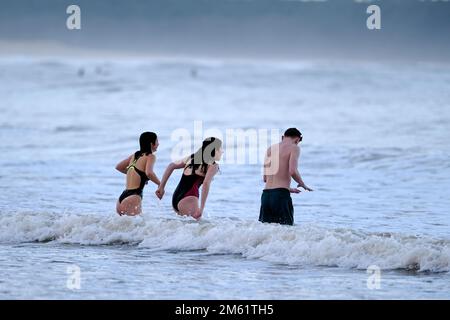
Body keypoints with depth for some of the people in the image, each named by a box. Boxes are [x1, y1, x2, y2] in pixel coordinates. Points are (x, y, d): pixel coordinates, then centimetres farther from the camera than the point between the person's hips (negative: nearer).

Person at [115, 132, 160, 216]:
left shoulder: (135, 155, 19)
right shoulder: (150, 156, -2)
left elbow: (118, 167, 28)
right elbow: (149, 173, -21)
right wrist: (160, 185, -7)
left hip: (122, 197, 8)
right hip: (133, 198, -8)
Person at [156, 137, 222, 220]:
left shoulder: (192, 158, 21)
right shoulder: (213, 166, 0)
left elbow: (171, 166, 20)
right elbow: (206, 184, -16)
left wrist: (161, 187, 18)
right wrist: (201, 208, -19)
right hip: (189, 200, -8)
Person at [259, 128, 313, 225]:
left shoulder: (270, 149, 19)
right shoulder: (294, 148, 0)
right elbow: (292, 171, -14)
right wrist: (302, 185, 5)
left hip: (266, 194, 6)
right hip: (281, 195, -6)